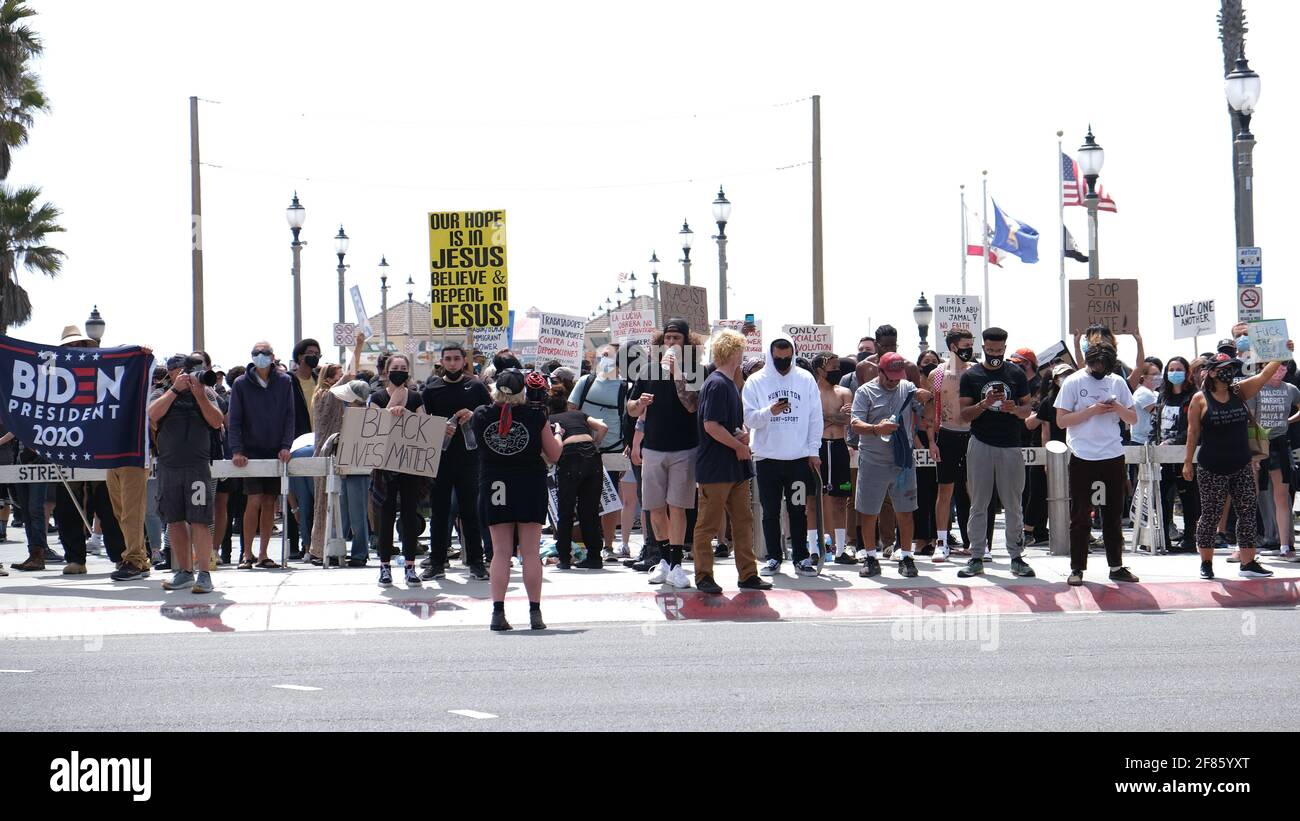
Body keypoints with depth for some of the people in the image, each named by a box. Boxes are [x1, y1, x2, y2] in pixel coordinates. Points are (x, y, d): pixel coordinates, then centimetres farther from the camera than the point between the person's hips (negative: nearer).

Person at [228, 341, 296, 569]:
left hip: (276, 452, 2)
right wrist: (237, 450, -13)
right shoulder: (241, 384, 0)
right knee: (254, 501, -11)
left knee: (270, 502, 4)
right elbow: (234, 420, -2)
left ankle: (263, 554, 9)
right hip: (251, 452, -2)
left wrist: (286, 446, -8)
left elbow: (289, 417, 4)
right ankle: (247, 554, -5)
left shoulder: (284, 382, 5)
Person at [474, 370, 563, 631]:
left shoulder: (481, 416, -4)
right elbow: (553, 455, -1)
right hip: (530, 485, -1)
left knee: (500, 552, 5)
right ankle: (535, 613, 5)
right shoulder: (535, 416, -7)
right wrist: (556, 436, 20)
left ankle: (498, 612, -2)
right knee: (530, 552, 4)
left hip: (494, 487, 1)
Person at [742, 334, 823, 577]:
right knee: (770, 511, 6)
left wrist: (813, 451, 1)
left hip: (800, 457, 0)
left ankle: (801, 557, 11)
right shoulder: (756, 382, 0)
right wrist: (769, 412, -22)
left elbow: (815, 418, 6)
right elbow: (749, 418, -4)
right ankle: (774, 558, 14)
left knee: (799, 510, 4)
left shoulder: (806, 379, 4)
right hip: (767, 458, 0)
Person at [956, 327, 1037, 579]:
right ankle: (976, 557, 6)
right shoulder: (971, 376, 4)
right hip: (981, 445, -1)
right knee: (979, 504, 2)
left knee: (1013, 505, 3)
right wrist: (984, 404, -17)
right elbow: (964, 414, 1)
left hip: (1010, 446, 1)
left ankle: (1016, 557, 8)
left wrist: (1014, 409, -13)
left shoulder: (1016, 374, 7)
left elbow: (1027, 408, 10)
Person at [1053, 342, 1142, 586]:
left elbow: (1133, 418, 11)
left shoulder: (1117, 382, 9)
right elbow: (1061, 420, -7)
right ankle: (1077, 568, 5)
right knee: (1080, 516, 0)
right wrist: (1091, 411, -16)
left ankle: (1116, 566, 15)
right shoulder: (1073, 383, -2)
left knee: (1114, 515, 9)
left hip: (1113, 457, 3)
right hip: (1083, 458, -3)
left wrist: (1119, 408, -10)